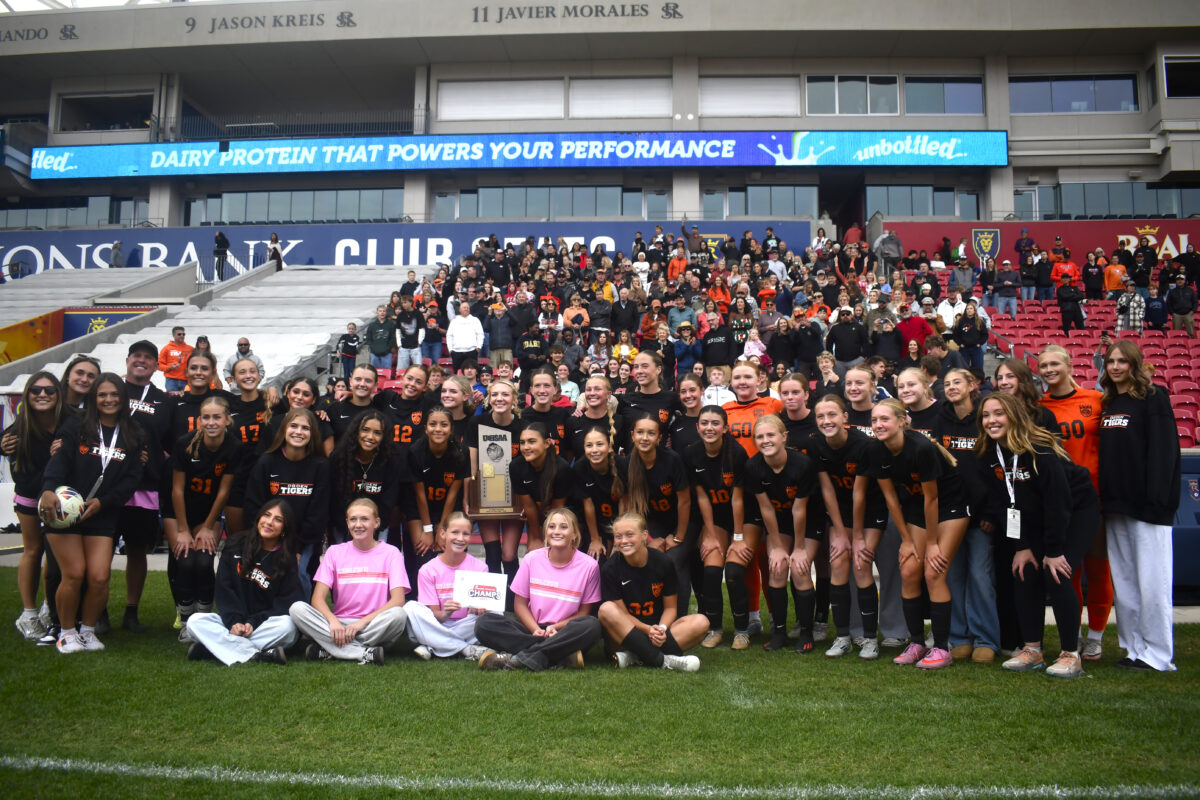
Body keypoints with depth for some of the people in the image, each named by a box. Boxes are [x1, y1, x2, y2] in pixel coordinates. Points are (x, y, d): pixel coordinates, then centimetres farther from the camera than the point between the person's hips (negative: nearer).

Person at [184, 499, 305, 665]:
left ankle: (210, 647, -29)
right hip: (232, 622, 2)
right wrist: (234, 622, -15)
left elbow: (286, 602, -6)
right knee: (195, 621, -24)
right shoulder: (235, 546, 6)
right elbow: (223, 589, 0)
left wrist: (254, 623, -20)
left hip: (267, 625, -2)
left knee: (287, 625, -34)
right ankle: (258, 655, -34)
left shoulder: (287, 560, 1)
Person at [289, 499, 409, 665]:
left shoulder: (390, 553, 3)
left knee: (398, 615, -33)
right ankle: (366, 653, -30)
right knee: (297, 609, -23)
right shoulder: (335, 552, 9)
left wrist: (361, 622, -20)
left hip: (374, 626, -2)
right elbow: (318, 598, -1)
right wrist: (333, 621, -22)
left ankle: (328, 650, -23)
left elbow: (398, 601, -9)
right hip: (338, 625, 2)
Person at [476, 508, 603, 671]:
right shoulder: (532, 559, 2)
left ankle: (520, 658, -32)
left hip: (564, 634, -2)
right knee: (484, 622, -22)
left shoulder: (589, 566, -3)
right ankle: (561, 655, -31)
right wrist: (536, 629, -13)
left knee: (592, 626, -34)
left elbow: (584, 612, 0)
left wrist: (556, 627, -16)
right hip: (532, 629, 2)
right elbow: (520, 603, 5)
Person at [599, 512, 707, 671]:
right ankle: (660, 660, -32)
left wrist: (662, 629, -21)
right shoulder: (610, 569, -9)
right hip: (626, 632, -2)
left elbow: (670, 607, 0)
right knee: (606, 609, -32)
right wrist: (648, 630, -24)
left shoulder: (663, 563, -5)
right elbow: (622, 613, -8)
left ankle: (634, 657, -30)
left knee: (701, 622, -23)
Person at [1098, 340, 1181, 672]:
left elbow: (1163, 452, -11)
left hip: (1146, 506, -7)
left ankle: (1158, 654, 6)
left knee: (1151, 581, -3)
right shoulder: (1108, 404, 16)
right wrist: (1104, 499, 9)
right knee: (1123, 582, 10)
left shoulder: (1153, 398, -3)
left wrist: (1157, 501, -18)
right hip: (1115, 506, 7)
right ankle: (1134, 648, 18)